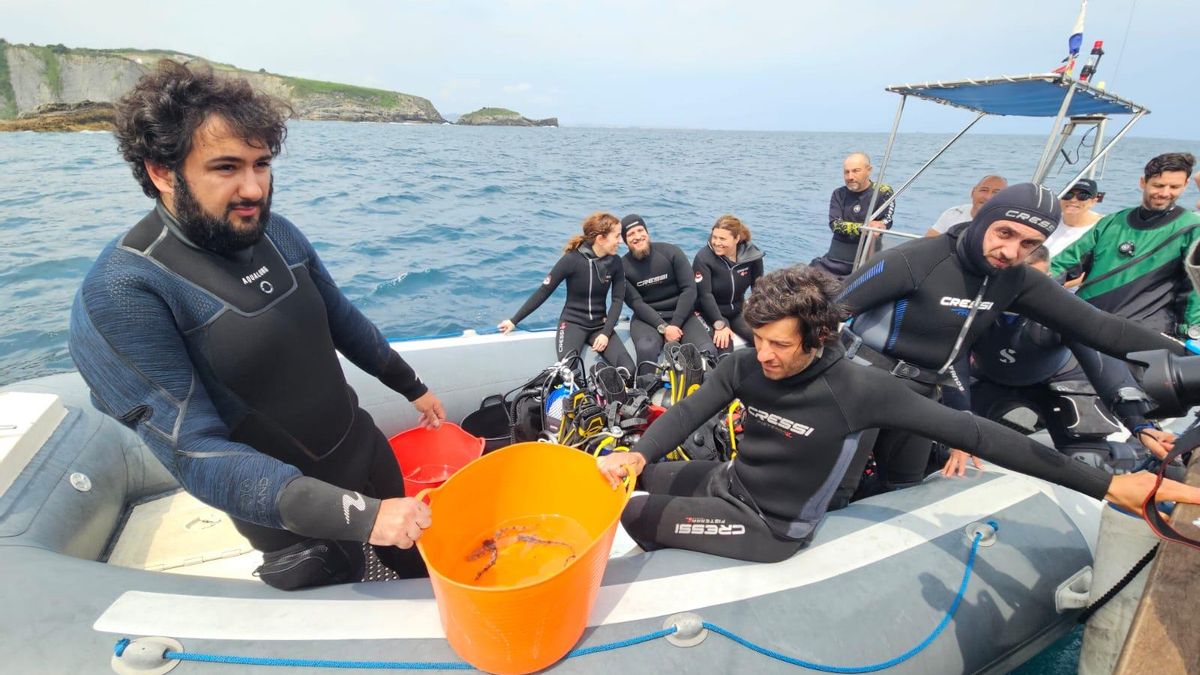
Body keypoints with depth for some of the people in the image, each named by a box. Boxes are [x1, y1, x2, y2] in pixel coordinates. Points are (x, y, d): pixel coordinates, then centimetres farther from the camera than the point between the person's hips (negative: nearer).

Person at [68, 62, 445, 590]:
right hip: (293, 515, -5)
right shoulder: (121, 293, -24)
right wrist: (358, 514, -34)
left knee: (425, 569, 28)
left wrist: (414, 388, 15)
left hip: (366, 450, 6)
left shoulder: (277, 233, -7)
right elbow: (195, 454, -27)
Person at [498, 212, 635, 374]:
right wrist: (514, 321, -8)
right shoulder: (572, 259, -16)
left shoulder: (615, 262, -3)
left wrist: (606, 333, -16)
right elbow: (543, 292, -10)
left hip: (600, 324, 4)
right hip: (572, 322, -4)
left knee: (628, 370, -16)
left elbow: (618, 300, -2)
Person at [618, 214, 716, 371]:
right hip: (647, 318, -1)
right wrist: (663, 328, -20)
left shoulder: (671, 252, -1)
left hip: (680, 314, 1)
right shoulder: (622, 266, -2)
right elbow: (635, 302, -9)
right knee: (646, 349, -35)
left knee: (707, 351, -25)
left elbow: (689, 289, -5)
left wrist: (675, 324, -14)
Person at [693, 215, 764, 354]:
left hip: (738, 311, 4)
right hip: (711, 313, -4)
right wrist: (720, 325, -33)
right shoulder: (703, 258, -18)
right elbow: (705, 295, -23)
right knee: (724, 343, -30)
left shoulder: (752, 254, -8)